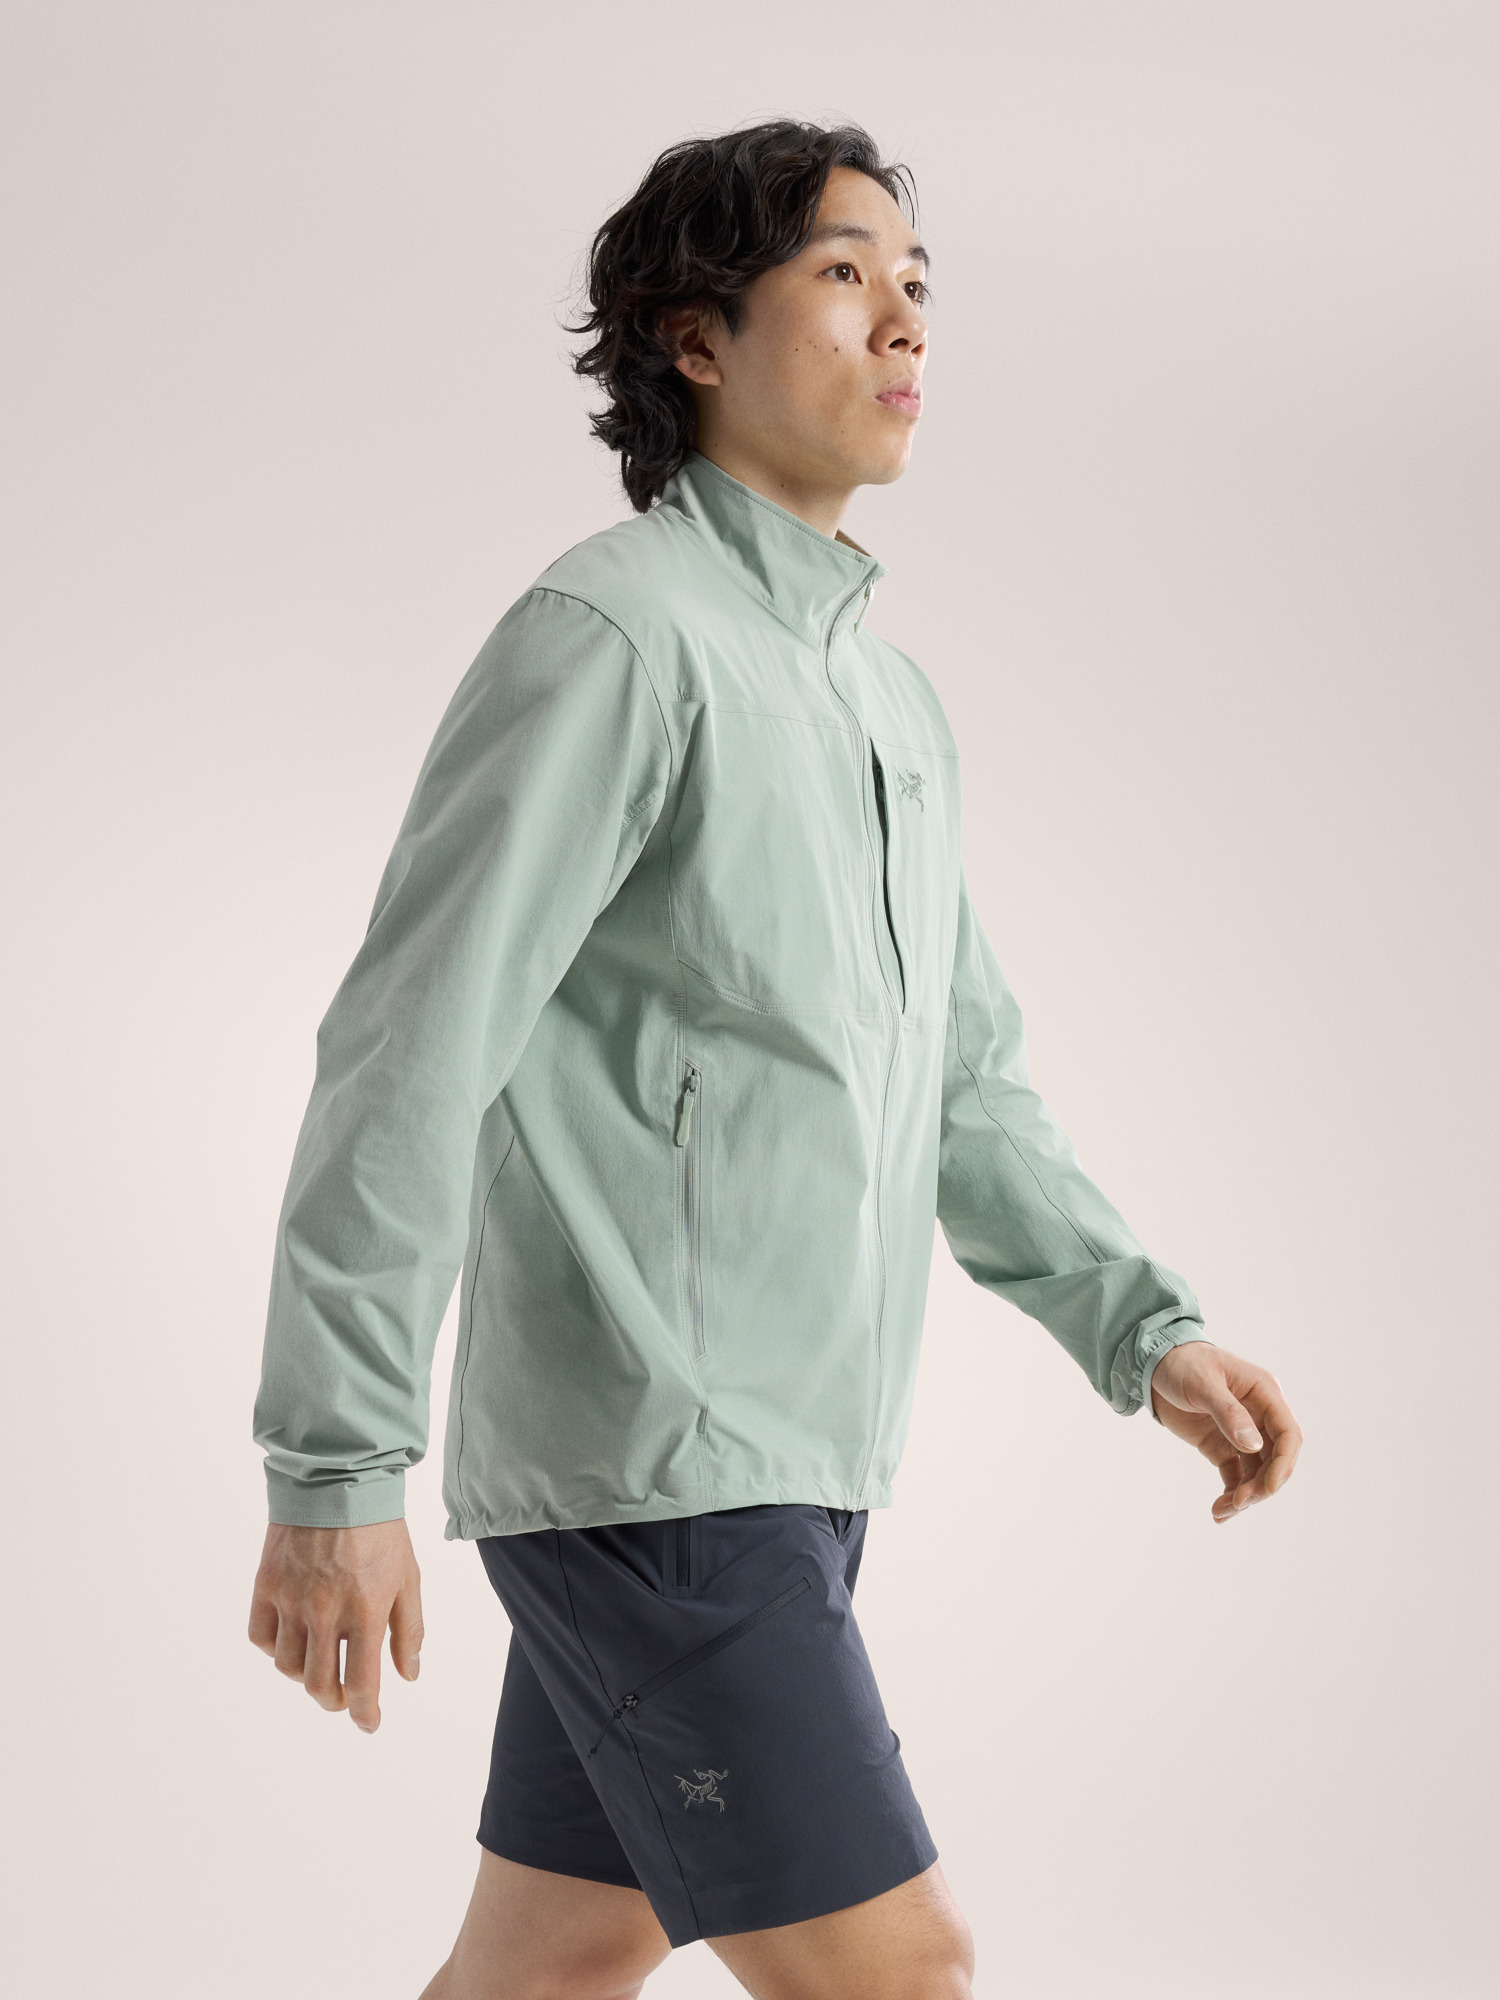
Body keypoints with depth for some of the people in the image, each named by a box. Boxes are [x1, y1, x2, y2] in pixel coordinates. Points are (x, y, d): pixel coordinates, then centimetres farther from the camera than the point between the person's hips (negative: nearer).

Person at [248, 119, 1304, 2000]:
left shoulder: (886, 696, 18)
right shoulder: (609, 634, -11)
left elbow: (961, 1086, 23)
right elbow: (408, 1055, -16)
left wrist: (1147, 1333, 10)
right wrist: (334, 1477, -19)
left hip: (781, 1464, 9)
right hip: (644, 1466, -9)